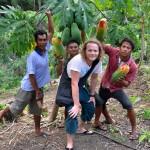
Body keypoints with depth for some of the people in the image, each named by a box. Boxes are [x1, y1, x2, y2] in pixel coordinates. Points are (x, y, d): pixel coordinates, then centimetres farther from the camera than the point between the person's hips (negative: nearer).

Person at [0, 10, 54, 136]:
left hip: (39, 86, 7)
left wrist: (49, 16, -9)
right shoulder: (32, 57, -25)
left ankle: (37, 130, 31)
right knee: (16, 108, 6)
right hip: (29, 87, -7)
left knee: (37, 109, 17)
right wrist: (38, 92, -19)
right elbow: (31, 76, -23)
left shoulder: (46, 49, -6)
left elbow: (51, 31, 1)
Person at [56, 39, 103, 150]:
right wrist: (76, 104, -34)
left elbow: (94, 79, 4)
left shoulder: (97, 62, -12)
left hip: (80, 86, 7)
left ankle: (82, 127, 39)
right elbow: (74, 83, -34)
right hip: (67, 86, -7)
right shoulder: (77, 61, -33)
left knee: (91, 107, 11)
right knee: (72, 112, -18)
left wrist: (92, 95, 8)